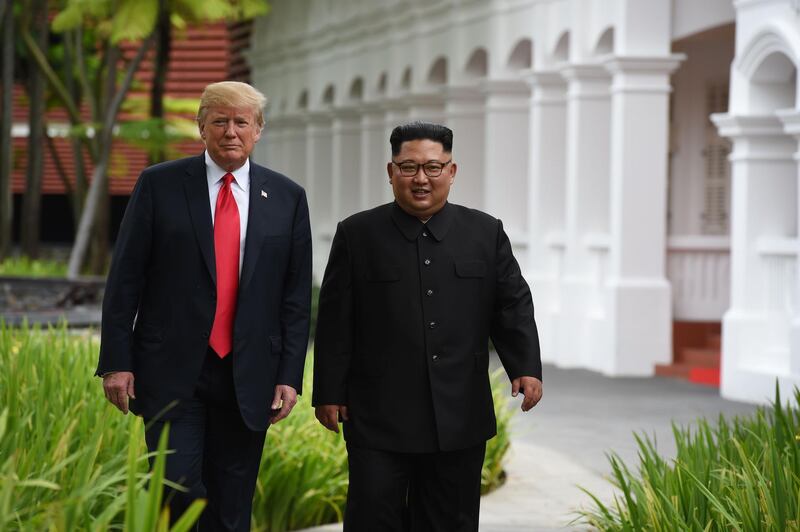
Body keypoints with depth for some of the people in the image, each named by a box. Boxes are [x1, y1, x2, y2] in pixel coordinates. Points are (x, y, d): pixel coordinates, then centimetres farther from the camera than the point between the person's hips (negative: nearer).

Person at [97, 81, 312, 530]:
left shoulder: (287, 198, 7)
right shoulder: (159, 185, 1)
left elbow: (297, 295, 7)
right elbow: (124, 279, 0)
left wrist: (290, 375, 0)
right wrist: (117, 361, -5)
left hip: (248, 377, 2)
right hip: (172, 371, -2)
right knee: (177, 490, -11)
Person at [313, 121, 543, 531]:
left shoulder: (486, 233, 8)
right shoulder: (356, 235, 3)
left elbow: (513, 305, 7)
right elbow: (335, 321, 2)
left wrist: (525, 367, -8)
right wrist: (329, 393, -1)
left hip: (459, 418, 2)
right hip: (380, 417, -2)